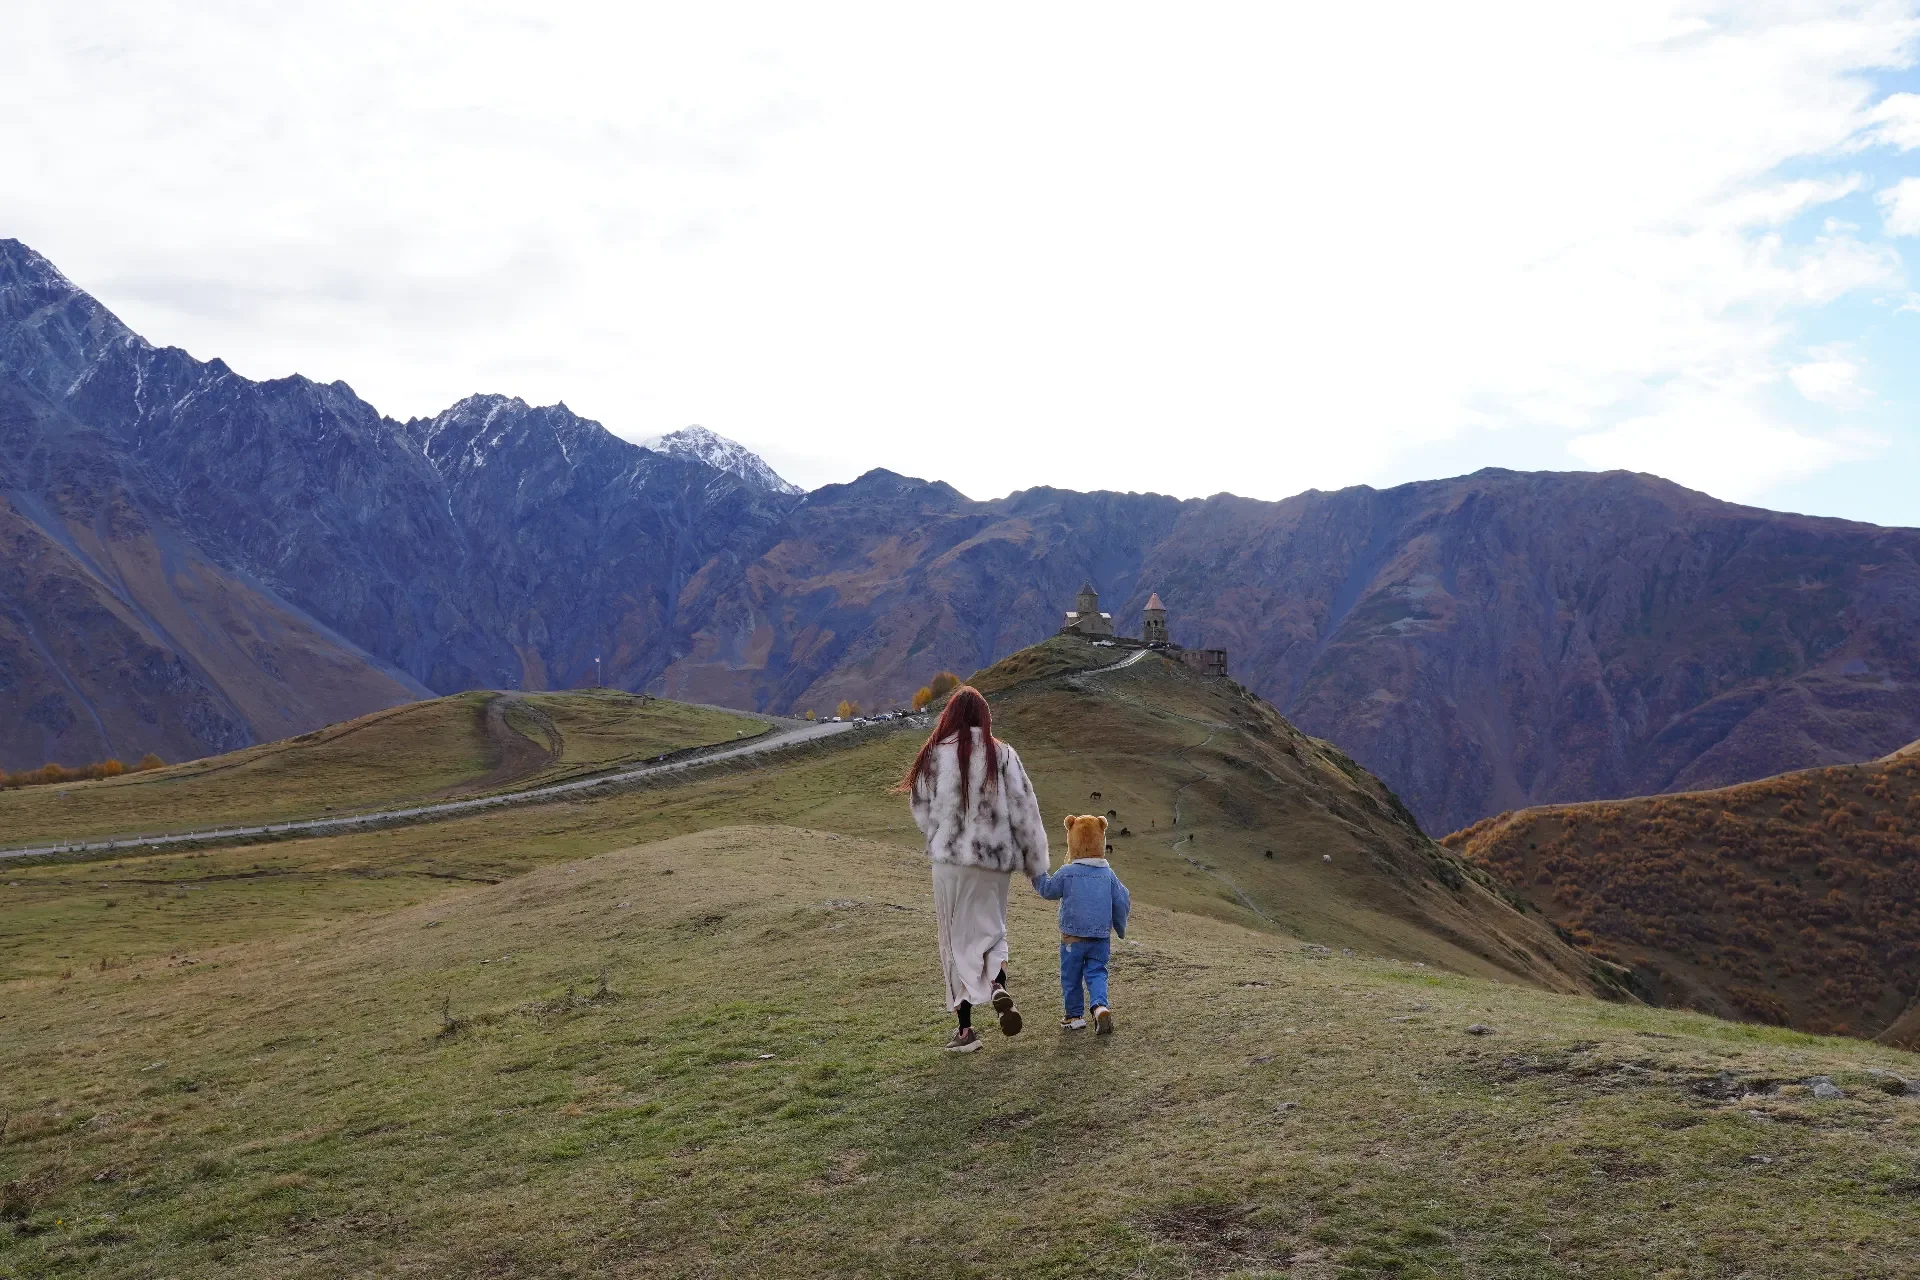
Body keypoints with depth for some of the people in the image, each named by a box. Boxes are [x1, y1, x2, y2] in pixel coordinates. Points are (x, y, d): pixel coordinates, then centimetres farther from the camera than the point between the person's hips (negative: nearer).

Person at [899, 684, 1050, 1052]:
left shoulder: (935, 755, -6)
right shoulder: (1003, 755, -4)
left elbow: (921, 809, 3)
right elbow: (1024, 811, -2)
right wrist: (1035, 863, 6)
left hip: (950, 860, -1)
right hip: (996, 858, 1)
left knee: (957, 941, 9)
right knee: (990, 931, 19)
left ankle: (965, 1028, 10)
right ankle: (999, 988, -10)